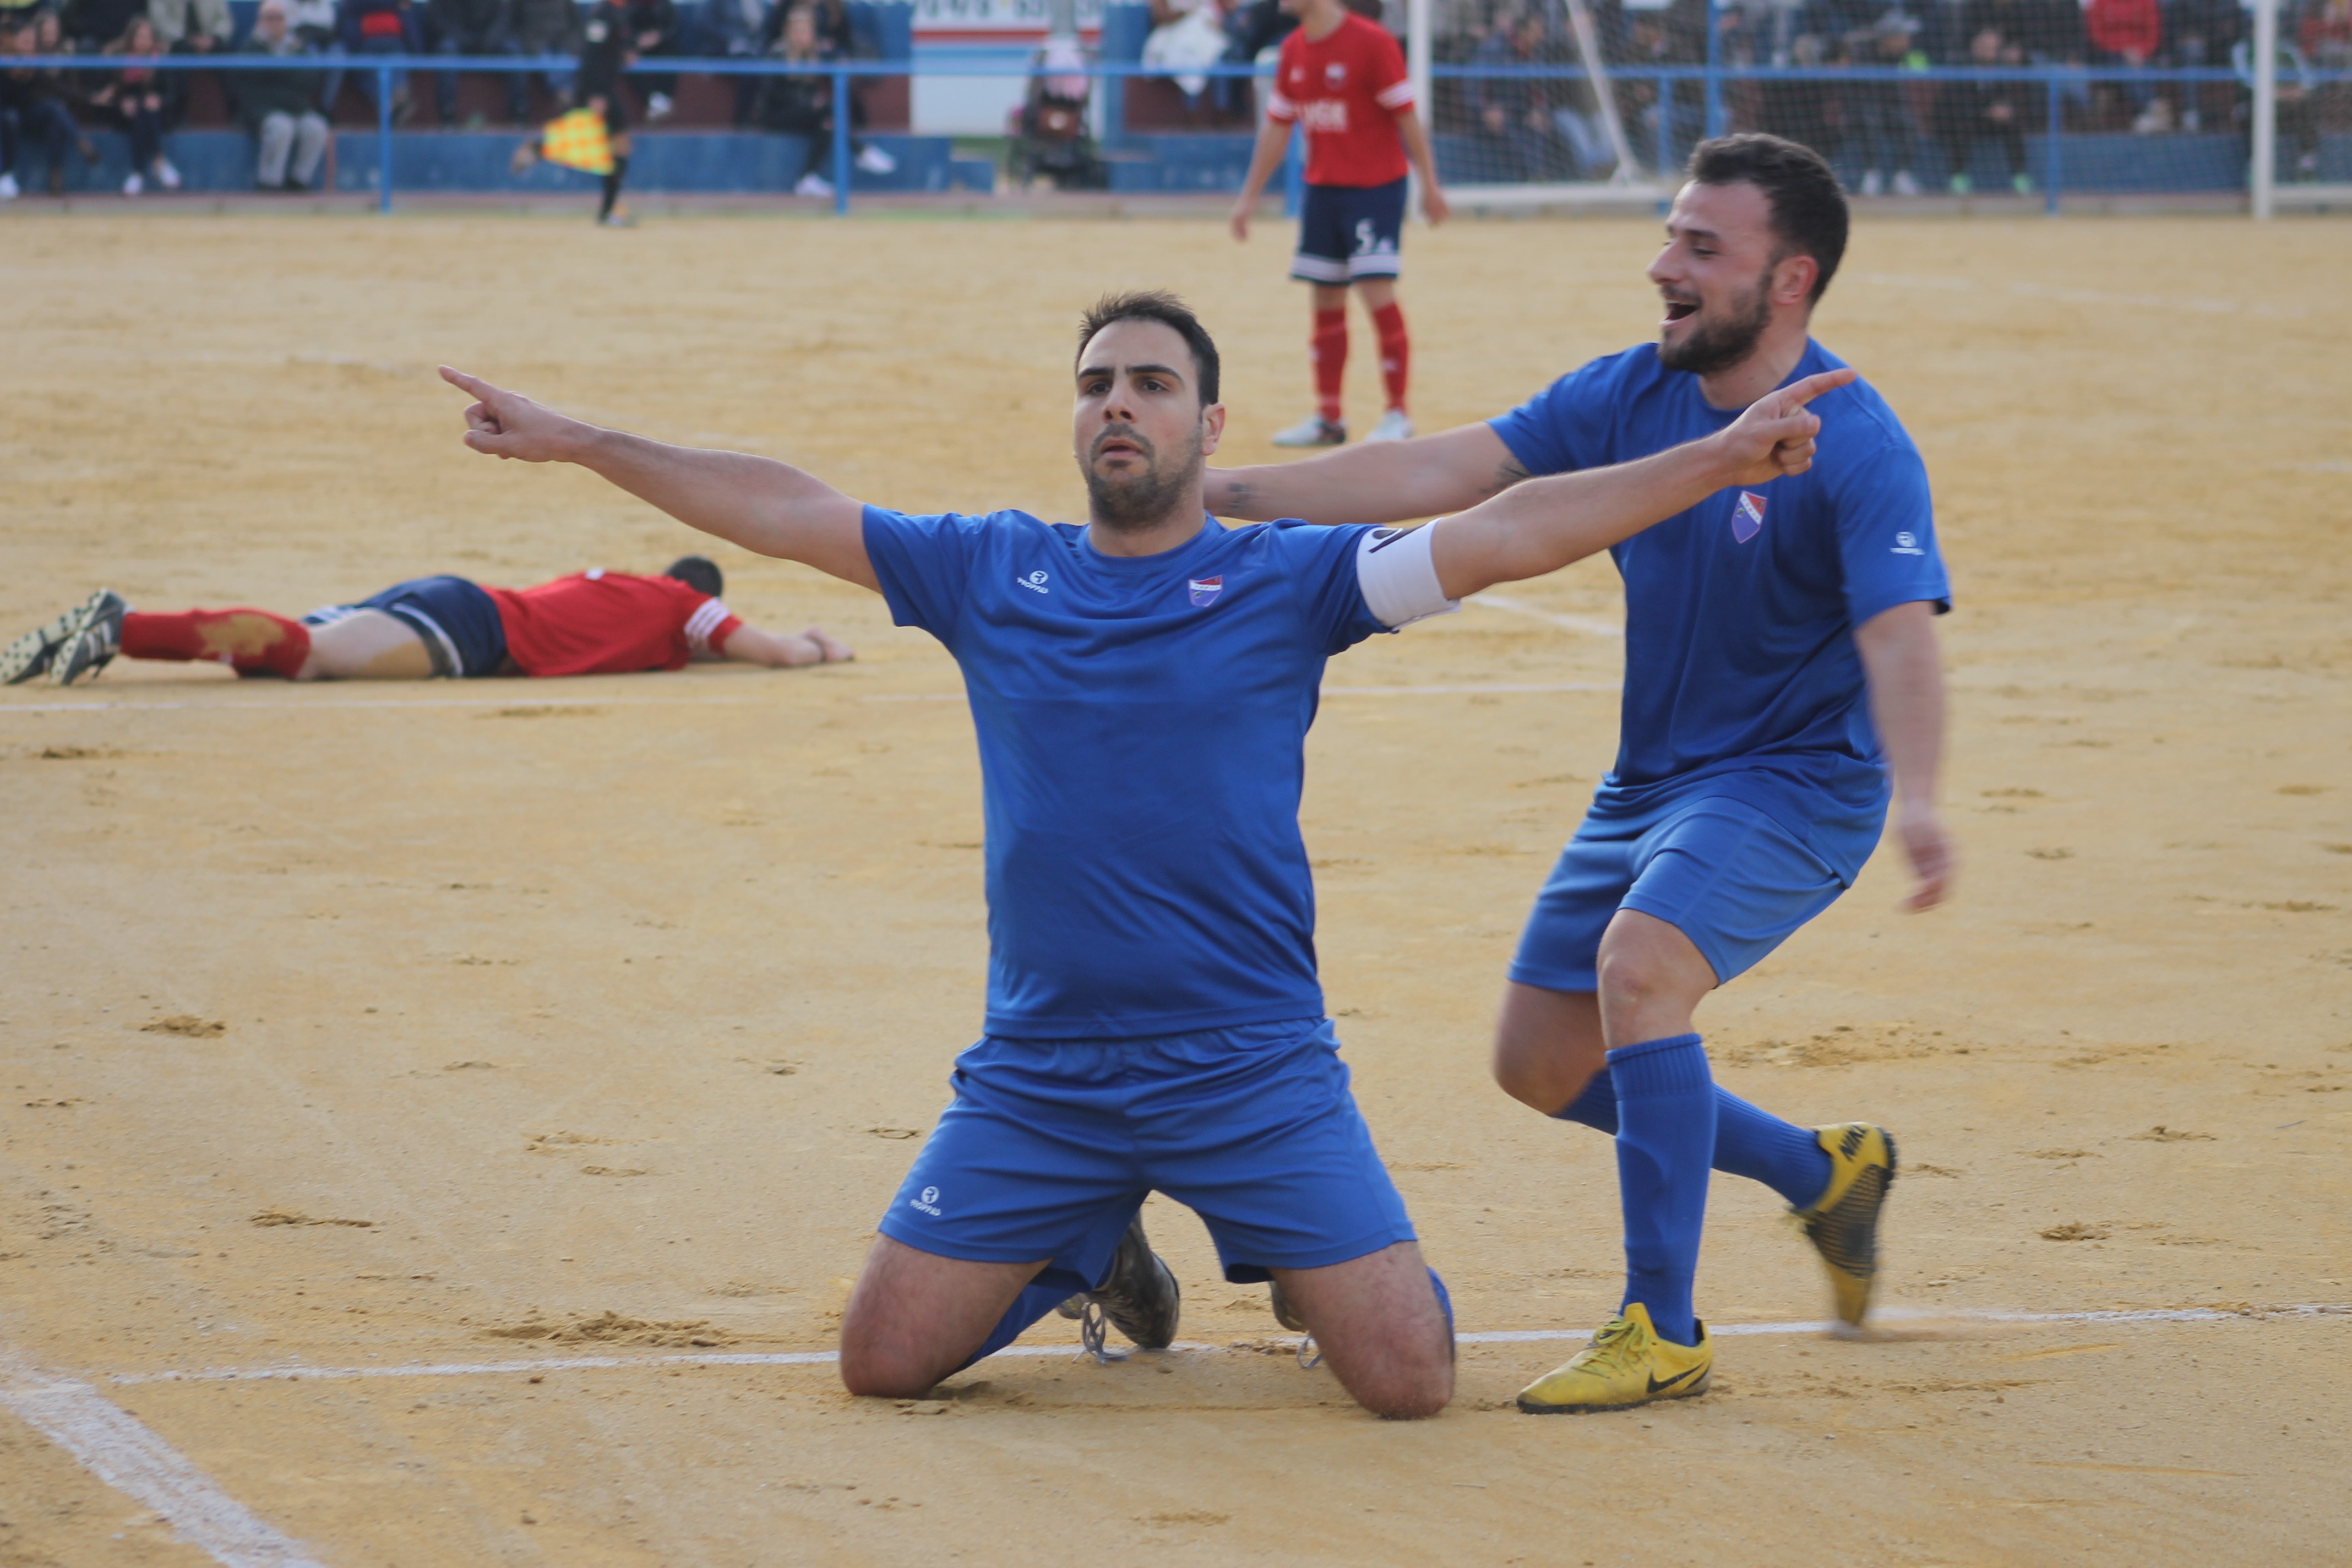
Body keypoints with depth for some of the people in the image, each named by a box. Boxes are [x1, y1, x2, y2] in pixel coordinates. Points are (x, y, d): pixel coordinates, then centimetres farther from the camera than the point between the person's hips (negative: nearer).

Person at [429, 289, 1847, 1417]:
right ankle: (1092, 1257, 28)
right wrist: (577, 442, 10)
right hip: (1038, 1073, 2)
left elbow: (1499, 537, -10)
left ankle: (1284, 1258, 26)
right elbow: (783, 512, 11)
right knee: (883, 1362, -1)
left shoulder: (1289, 580, -1)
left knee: (1409, 1378, -10)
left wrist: (1718, 462, -20)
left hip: (1254, 1068, -2)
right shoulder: (990, 572, 7)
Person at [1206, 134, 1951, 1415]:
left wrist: (1916, 801, -50)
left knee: (1638, 962, -32)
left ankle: (1663, 1332, -23)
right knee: (1540, 1061, 11)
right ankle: (1823, 1174, 30)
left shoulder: (1856, 447, -20)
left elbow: (1899, 636, -32)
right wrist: (1227, 490, -11)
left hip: (1799, 782, -8)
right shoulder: (1630, 395, -1)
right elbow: (1447, 473, -4)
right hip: (1649, 782, 8)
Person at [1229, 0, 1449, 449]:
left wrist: (1430, 185, -11)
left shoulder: (1371, 42, -13)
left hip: (1375, 188, -6)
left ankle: (1397, 414, -3)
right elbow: (1276, 126, 15)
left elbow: (1407, 117, -11)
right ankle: (1327, 419, 14)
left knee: (1377, 291, -11)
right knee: (1326, 302, 8)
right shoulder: (1293, 50, 7)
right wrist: (1250, 195, 16)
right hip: (1321, 189, 6)